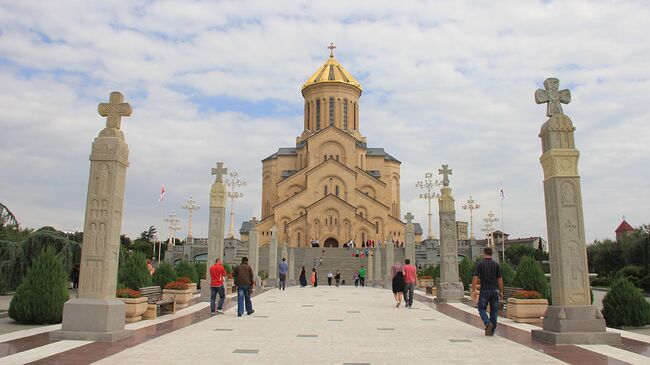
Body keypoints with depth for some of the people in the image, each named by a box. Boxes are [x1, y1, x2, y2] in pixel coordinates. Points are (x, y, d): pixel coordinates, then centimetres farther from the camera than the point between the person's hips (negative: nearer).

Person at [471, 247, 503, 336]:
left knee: (482, 309, 13)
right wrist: (501, 292, 12)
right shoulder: (496, 264, 2)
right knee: (494, 311, 10)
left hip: (484, 291, -2)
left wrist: (473, 291, -7)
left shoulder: (479, 264, -4)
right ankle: (492, 331, 11)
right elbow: (500, 279, 2)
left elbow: (475, 278, -11)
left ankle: (488, 323, -11)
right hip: (495, 291, 2)